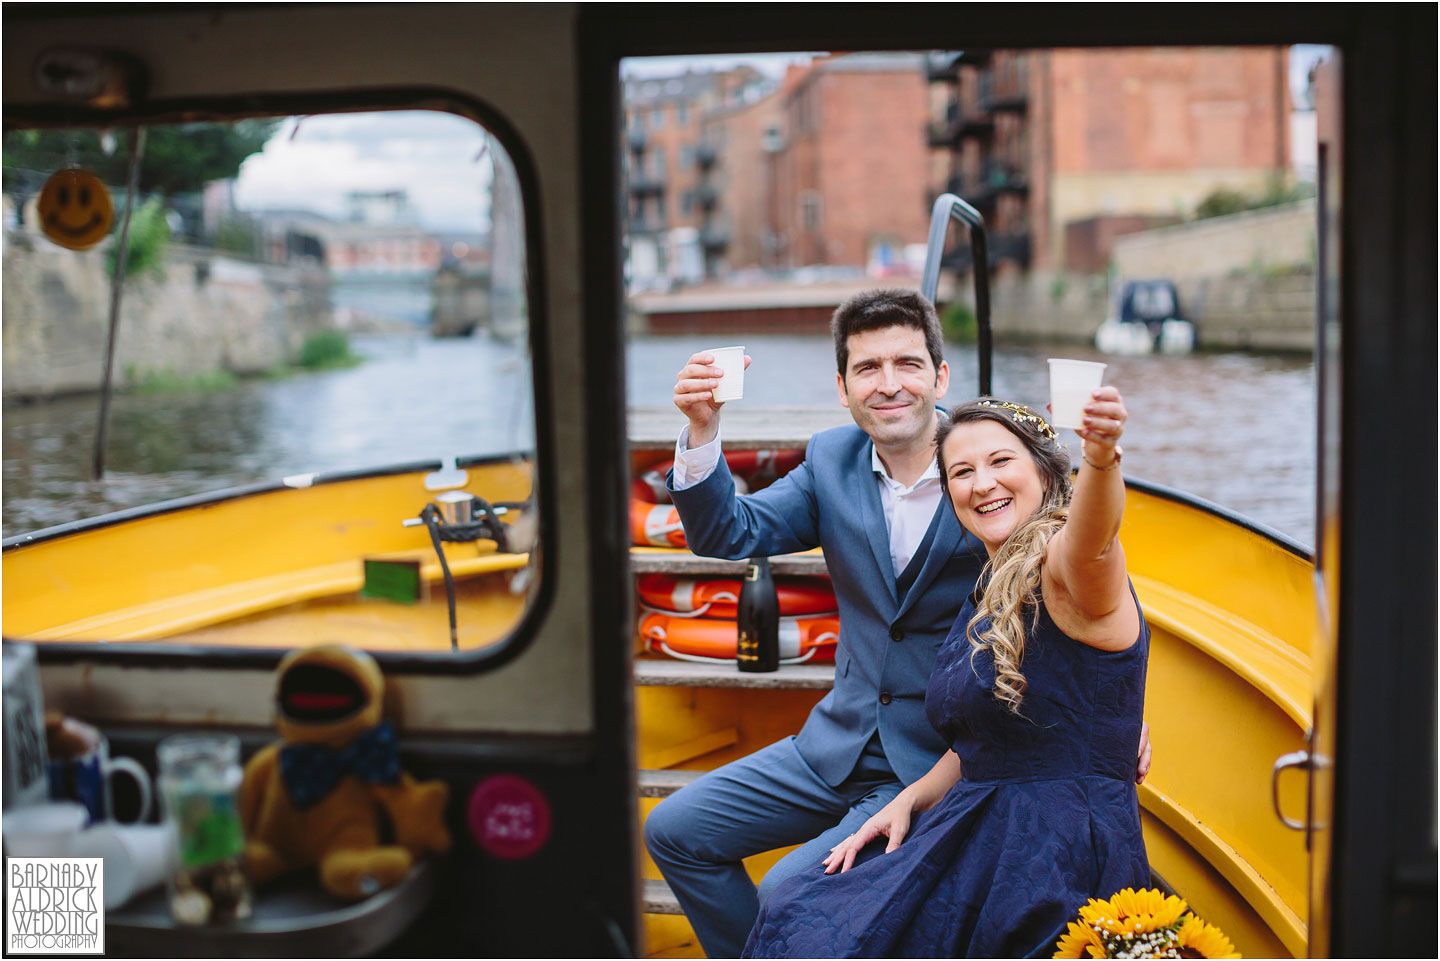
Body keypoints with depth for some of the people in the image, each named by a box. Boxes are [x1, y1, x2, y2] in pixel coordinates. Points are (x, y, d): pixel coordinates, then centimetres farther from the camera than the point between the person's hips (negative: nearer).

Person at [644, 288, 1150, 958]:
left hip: (943, 768, -6)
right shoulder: (832, 459, 1)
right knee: (675, 831, 6)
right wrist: (702, 430, -22)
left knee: (788, 896, -20)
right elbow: (728, 535, -5)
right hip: (843, 745, 6)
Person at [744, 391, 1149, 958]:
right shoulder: (988, 597, 15)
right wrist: (911, 799, 6)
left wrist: (1101, 458, -59)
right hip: (981, 838, 8)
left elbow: (1091, 540, -39)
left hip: (1062, 865, -8)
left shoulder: (1065, 572, -12)